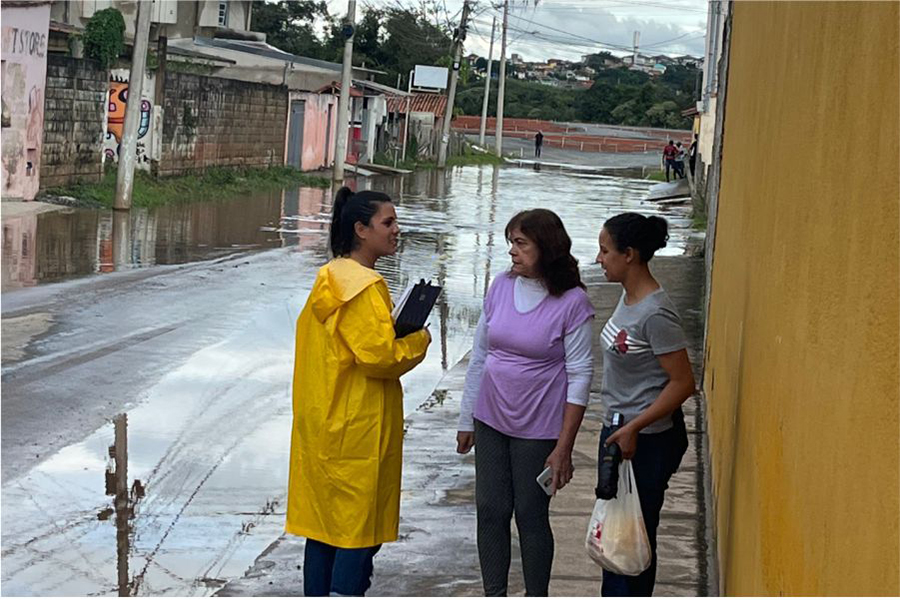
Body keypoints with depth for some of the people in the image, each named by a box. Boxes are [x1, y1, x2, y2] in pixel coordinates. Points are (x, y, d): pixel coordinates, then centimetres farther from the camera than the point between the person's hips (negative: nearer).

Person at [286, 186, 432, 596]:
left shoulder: (329, 280, 12)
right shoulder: (365, 286, -17)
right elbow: (379, 355, -21)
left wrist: (398, 336, 10)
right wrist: (418, 341, -5)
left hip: (322, 426, 9)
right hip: (357, 431, -9)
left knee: (323, 523, 13)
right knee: (359, 531, -1)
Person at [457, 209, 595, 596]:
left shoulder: (572, 302, -13)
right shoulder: (501, 287, 1)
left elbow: (579, 375, -12)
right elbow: (480, 356, 10)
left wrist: (563, 448, -14)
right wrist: (467, 420, 12)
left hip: (538, 429, -5)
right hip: (491, 420, 5)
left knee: (531, 516, 4)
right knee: (490, 511, 9)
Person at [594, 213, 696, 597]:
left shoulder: (655, 313, -23)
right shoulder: (628, 298, 5)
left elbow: (682, 382, -22)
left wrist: (633, 428, -23)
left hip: (647, 441, -9)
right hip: (618, 431, 9)